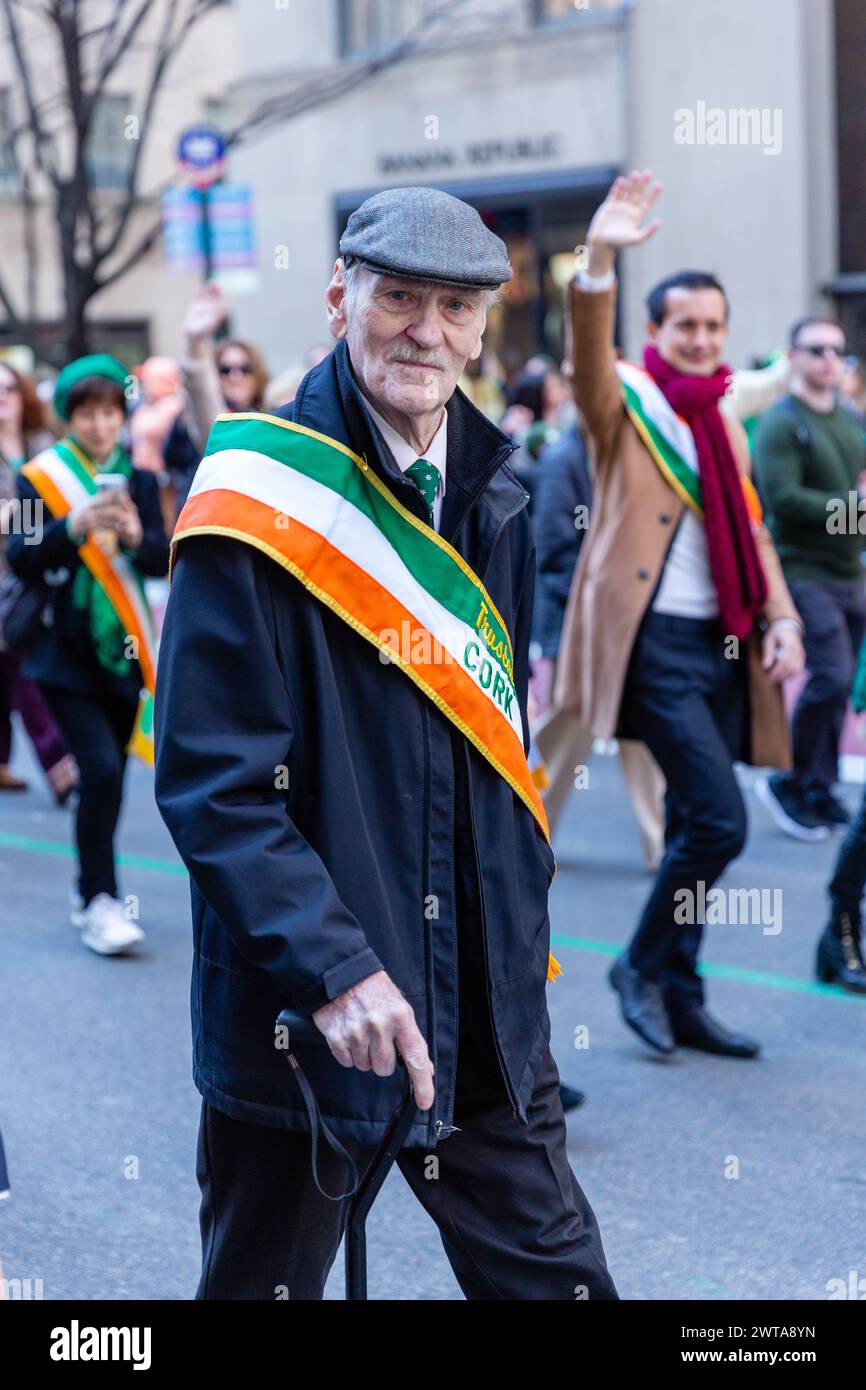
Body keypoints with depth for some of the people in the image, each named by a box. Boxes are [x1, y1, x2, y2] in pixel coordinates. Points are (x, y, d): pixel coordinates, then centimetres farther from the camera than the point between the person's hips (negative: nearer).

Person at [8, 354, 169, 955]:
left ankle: (91, 892, 24)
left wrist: (136, 535, -21)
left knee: (109, 773, 9)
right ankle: (100, 902, -10)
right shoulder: (41, 477, -2)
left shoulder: (139, 481, 7)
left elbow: (164, 562, 0)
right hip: (68, 653, -4)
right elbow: (22, 559, -12)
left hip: (126, 651, 4)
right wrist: (74, 527, -28)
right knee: (101, 769, -16)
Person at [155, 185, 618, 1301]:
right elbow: (211, 780, -16)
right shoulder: (260, 493, -13)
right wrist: (332, 969, -23)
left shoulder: (489, 496, 9)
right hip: (302, 1014, -6)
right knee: (264, 1277, 9)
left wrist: (524, 934, 17)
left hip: (485, 1001, 6)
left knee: (554, 1273, 11)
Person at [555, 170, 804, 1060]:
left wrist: (781, 620, 5)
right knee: (719, 820, -14)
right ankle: (642, 966, 5)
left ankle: (677, 999, 20)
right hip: (652, 641, -7)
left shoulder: (723, 427, 17)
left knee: (696, 828, 11)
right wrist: (599, 262, -39)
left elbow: (750, 533, 20)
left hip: (719, 645, 7)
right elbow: (588, 354, -23)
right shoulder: (625, 403, -2)